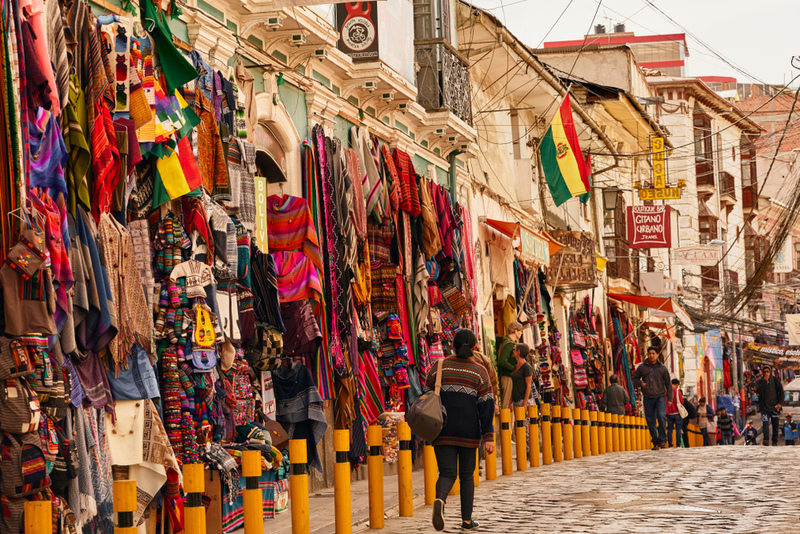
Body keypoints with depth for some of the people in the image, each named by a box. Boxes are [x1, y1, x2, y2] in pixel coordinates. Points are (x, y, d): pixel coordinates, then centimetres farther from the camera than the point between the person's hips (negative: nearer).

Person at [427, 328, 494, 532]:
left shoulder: (439, 367, 2)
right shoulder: (479, 372, -3)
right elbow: (486, 406, -7)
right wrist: (488, 437, -6)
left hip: (443, 431, 1)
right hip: (469, 431, -1)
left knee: (447, 474, 2)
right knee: (466, 474, 15)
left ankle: (440, 500, -30)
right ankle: (467, 519, 14)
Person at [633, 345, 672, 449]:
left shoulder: (662, 368, 1)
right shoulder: (642, 367, 4)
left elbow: (668, 384, 7)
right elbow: (635, 378, 15)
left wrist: (670, 398, 2)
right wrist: (641, 383, -7)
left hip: (660, 397, -2)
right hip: (648, 398, 2)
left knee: (661, 416, -21)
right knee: (651, 421, 2)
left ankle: (662, 439, -11)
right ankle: (655, 442, 11)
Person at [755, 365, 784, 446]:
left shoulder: (776, 381, 4)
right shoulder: (760, 382, 4)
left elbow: (781, 392, 7)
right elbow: (758, 391, -13)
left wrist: (779, 403, -4)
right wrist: (764, 381, -17)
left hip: (775, 407, 1)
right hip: (764, 407, -1)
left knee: (775, 425, 4)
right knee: (765, 423, -17)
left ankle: (775, 442, 12)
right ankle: (766, 440, -27)